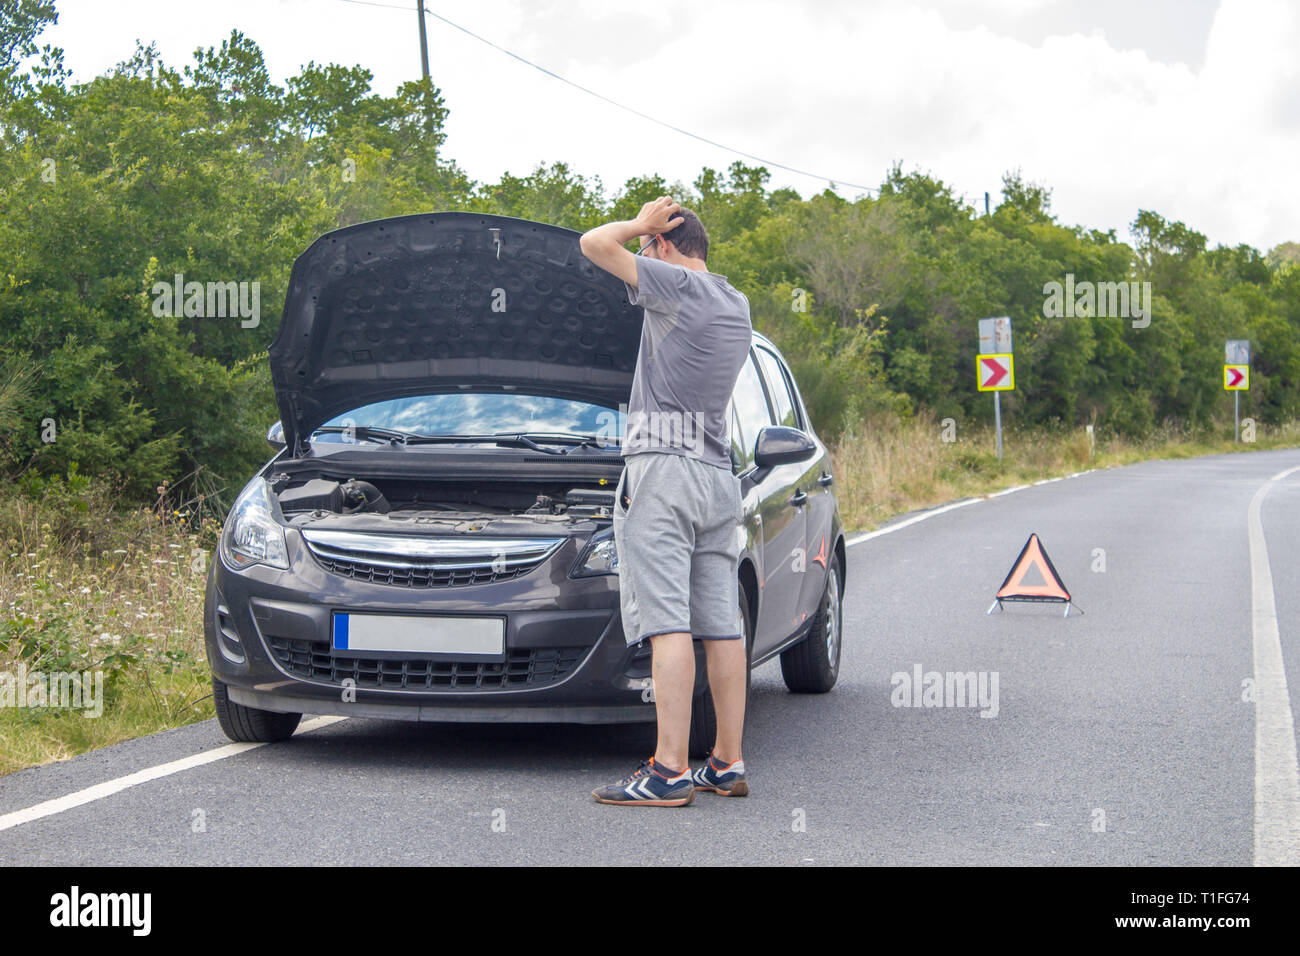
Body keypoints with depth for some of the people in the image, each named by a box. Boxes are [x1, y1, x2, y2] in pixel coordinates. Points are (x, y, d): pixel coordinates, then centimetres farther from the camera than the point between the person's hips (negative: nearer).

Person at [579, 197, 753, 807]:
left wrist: (641, 225, 8)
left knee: (667, 623, -13)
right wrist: (654, 231, 35)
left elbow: (594, 244, -9)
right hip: (718, 475, 8)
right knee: (721, 624, 8)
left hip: (663, 465, -8)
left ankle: (669, 771, -17)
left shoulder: (680, 285, -6)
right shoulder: (737, 306, 18)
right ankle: (728, 764, 10)